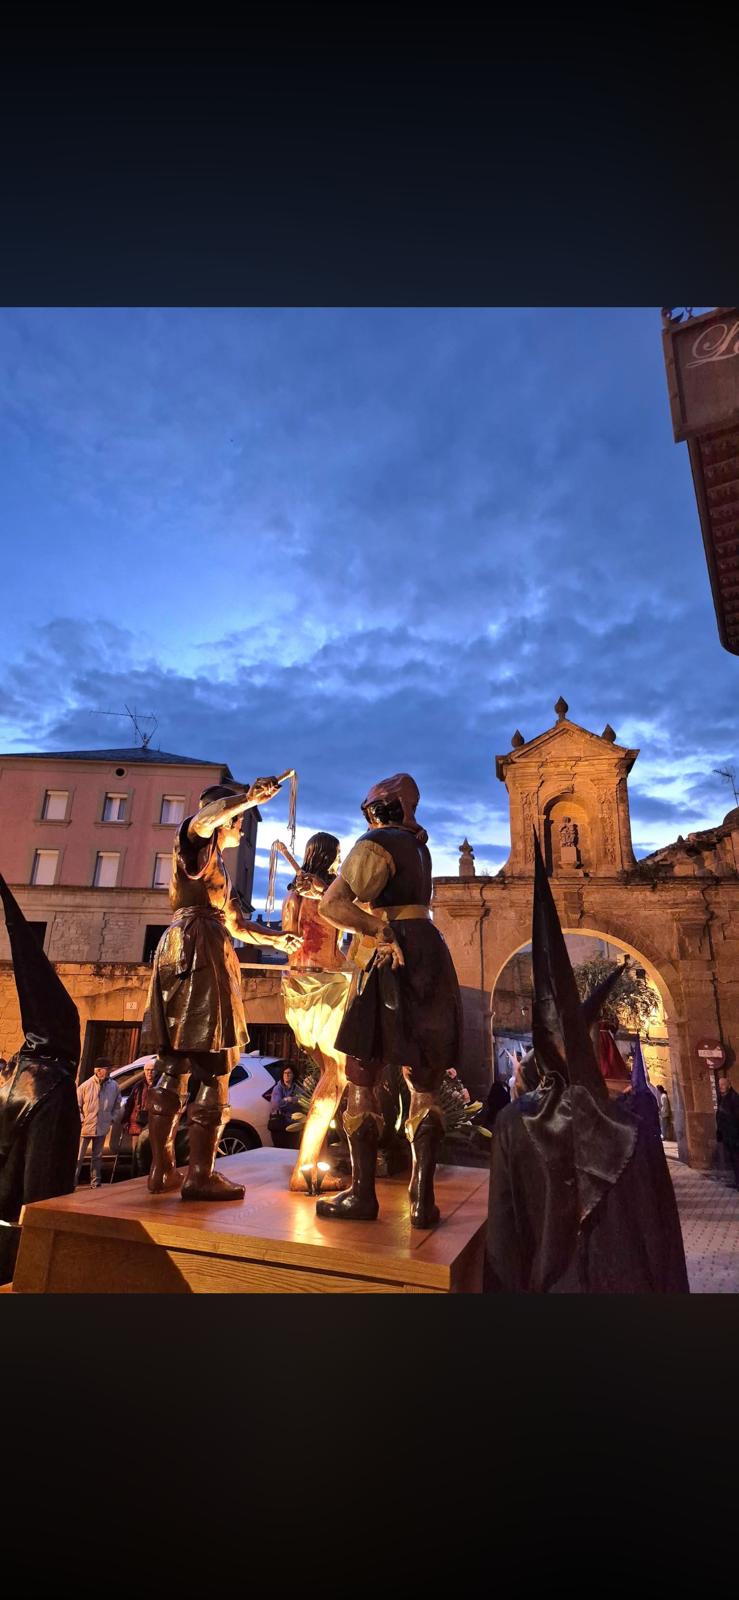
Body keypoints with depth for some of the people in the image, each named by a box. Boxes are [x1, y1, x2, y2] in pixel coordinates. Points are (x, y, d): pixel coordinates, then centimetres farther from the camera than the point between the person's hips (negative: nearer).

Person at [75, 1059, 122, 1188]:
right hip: (85, 1127, -3)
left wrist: (112, 1119, 0)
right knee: (79, 1157, 4)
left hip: (102, 1128, 3)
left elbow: (117, 1106, 10)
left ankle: (95, 1183, 26)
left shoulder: (114, 1087, -3)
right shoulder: (86, 1085, -13)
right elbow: (77, 1105, -4)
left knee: (97, 1156, 15)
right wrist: (81, 1120, -9)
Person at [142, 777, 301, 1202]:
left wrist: (277, 938, 23)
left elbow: (238, 924, 28)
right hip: (197, 947, -10)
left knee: (175, 1066, 8)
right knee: (216, 1068, -9)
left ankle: (163, 1168, 13)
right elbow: (202, 818, -24)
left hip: (180, 950, 10)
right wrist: (251, 796, -25)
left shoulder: (218, 867, 27)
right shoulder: (197, 844, 3)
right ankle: (201, 1175, -7)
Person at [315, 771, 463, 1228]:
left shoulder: (374, 844, -6)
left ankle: (363, 1194, 7)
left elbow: (333, 905, -18)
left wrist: (380, 931, -12)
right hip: (431, 960, 7)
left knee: (362, 1079, 4)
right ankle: (423, 1198, 6)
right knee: (424, 1085, 8)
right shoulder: (417, 846, 18)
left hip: (391, 964, -7)